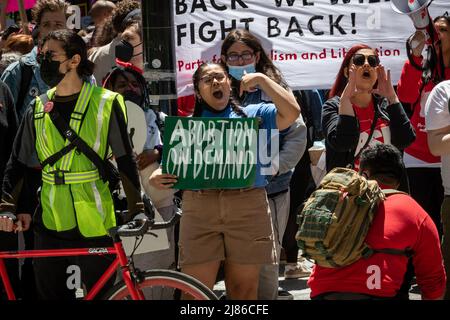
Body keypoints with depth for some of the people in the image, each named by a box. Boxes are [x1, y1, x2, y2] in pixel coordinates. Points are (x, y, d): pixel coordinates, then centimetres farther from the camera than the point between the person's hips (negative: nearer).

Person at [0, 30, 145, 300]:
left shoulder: (107, 104, -3)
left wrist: (137, 211, -6)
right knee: (50, 295, 7)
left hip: (94, 227, -4)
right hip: (50, 227, 4)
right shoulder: (38, 109, 9)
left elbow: (126, 161, -1)